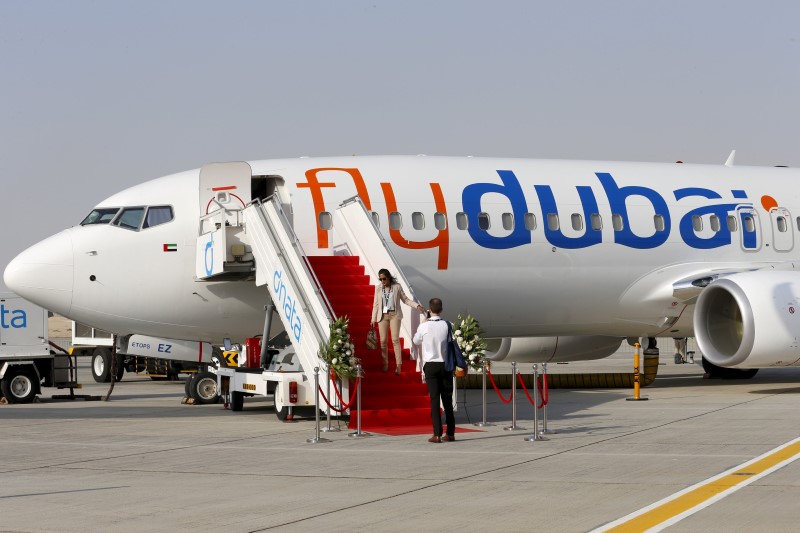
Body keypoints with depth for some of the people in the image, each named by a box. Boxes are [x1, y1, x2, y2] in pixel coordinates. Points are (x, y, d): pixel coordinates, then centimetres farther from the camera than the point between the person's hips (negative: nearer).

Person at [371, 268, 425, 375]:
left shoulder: (397, 287, -1)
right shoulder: (378, 288, 5)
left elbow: (406, 299, 5)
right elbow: (376, 304, 9)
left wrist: (417, 306, -7)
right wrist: (373, 319, 6)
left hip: (394, 315, -2)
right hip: (383, 316, 2)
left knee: (395, 339, -9)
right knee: (383, 340, 2)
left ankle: (399, 365, -9)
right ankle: (385, 364, 12)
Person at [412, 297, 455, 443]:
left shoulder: (424, 326, -9)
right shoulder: (446, 325, -6)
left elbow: (416, 341, 10)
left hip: (430, 365, -2)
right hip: (445, 365, 2)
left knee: (434, 399, -2)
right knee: (447, 400, 9)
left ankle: (437, 434, -8)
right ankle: (450, 433, 12)